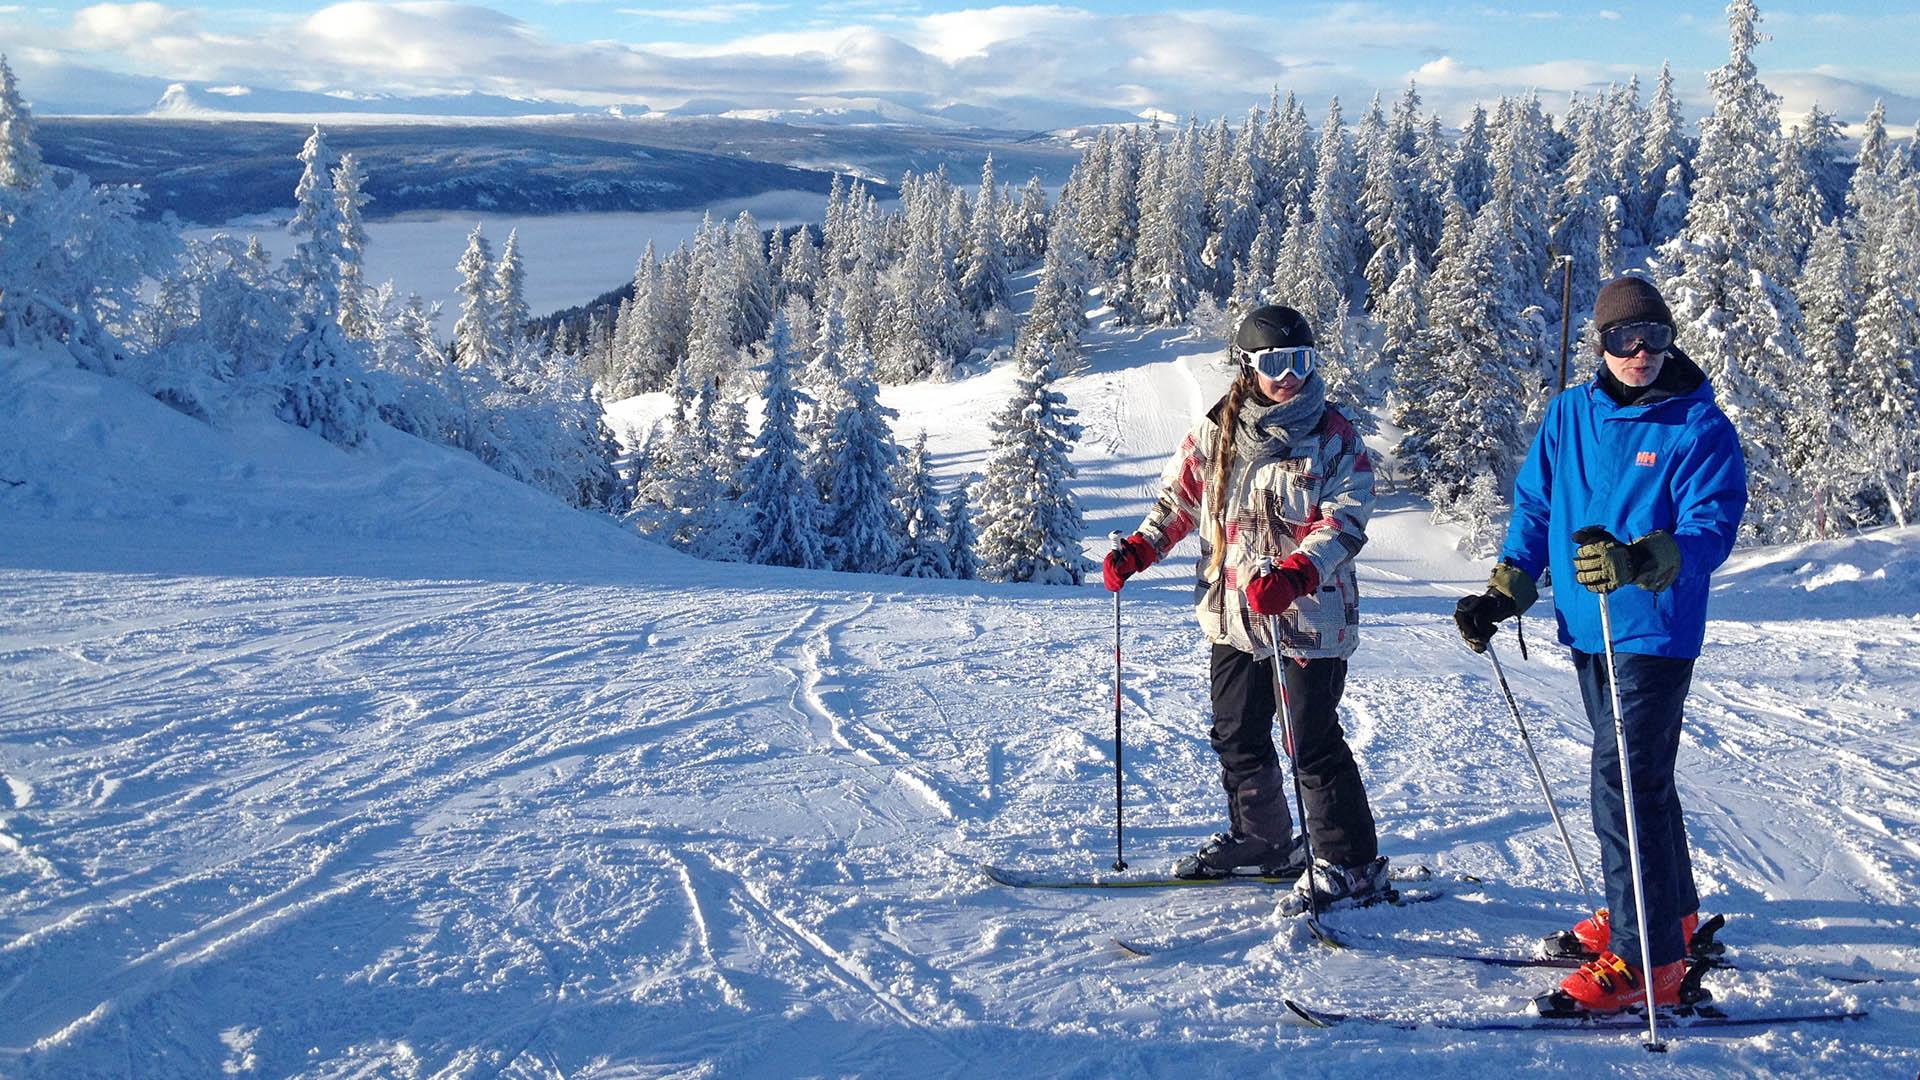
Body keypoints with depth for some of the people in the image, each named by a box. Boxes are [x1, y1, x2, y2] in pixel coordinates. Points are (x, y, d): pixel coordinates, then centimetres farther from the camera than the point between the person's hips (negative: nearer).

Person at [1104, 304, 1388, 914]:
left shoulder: (1334, 439, -5)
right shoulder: (1216, 433, 6)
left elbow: (1344, 523, -14)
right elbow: (1179, 500, 15)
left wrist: (1294, 574, -30)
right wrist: (1138, 550, -1)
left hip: (1309, 617, -5)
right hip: (1232, 613, 6)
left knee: (1313, 743, -7)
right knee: (1237, 738, 16)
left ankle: (1350, 865, 5)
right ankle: (1261, 841, 36)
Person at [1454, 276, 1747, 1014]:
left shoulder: (1700, 427, -8)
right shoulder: (1570, 416, 7)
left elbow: (1711, 528, -17)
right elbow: (1535, 505, 14)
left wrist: (1640, 561, -36)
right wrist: (1503, 593, 5)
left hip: (1654, 630, -6)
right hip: (1589, 627, 6)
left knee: (1624, 784, -12)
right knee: (1639, 775, 19)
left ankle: (1646, 960, -8)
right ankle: (1670, 910, 37)